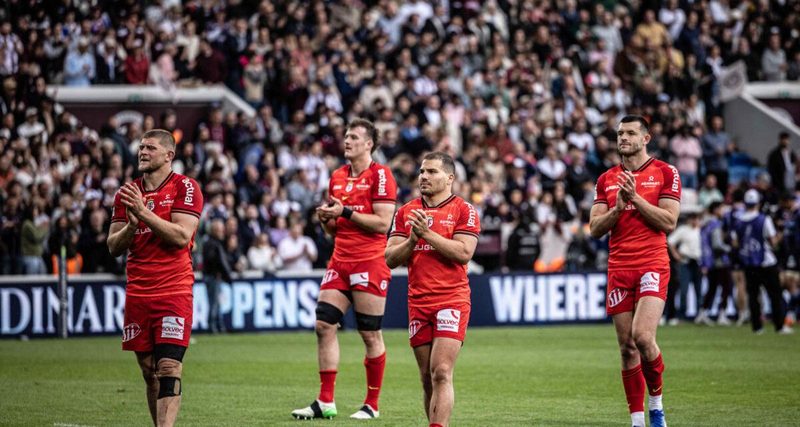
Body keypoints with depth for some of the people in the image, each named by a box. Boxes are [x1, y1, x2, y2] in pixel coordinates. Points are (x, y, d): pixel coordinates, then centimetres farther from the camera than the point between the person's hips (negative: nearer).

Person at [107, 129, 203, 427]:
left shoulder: (185, 188, -2)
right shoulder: (127, 193, 14)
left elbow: (182, 237, -14)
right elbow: (113, 247, 11)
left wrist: (144, 213, -18)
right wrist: (131, 225, -9)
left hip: (174, 293, -5)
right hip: (137, 293, 6)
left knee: (169, 369, -14)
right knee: (148, 370, 8)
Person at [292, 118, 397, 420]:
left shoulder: (380, 175, -6)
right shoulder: (337, 177, 15)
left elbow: (383, 224, -14)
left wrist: (346, 212, -15)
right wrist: (326, 218, 1)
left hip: (370, 262, -7)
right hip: (340, 260, 7)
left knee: (370, 334, -2)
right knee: (324, 324, -2)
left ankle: (372, 405, 7)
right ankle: (325, 402, 2)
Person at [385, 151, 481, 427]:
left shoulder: (463, 210, -1)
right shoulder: (406, 212, 13)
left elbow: (463, 253, -14)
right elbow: (390, 258, 9)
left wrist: (427, 233, -14)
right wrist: (412, 239, -9)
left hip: (452, 300, -5)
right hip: (417, 302, 5)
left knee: (441, 373, -15)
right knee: (427, 378, 7)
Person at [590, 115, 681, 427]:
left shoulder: (665, 173, 2)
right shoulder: (607, 179, 14)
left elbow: (669, 222, -6)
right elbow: (595, 228, 9)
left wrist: (636, 198, -12)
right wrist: (617, 207, -8)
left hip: (652, 265, -4)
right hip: (619, 269, 4)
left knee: (642, 336, -21)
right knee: (627, 348, 3)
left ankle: (656, 402, 2)